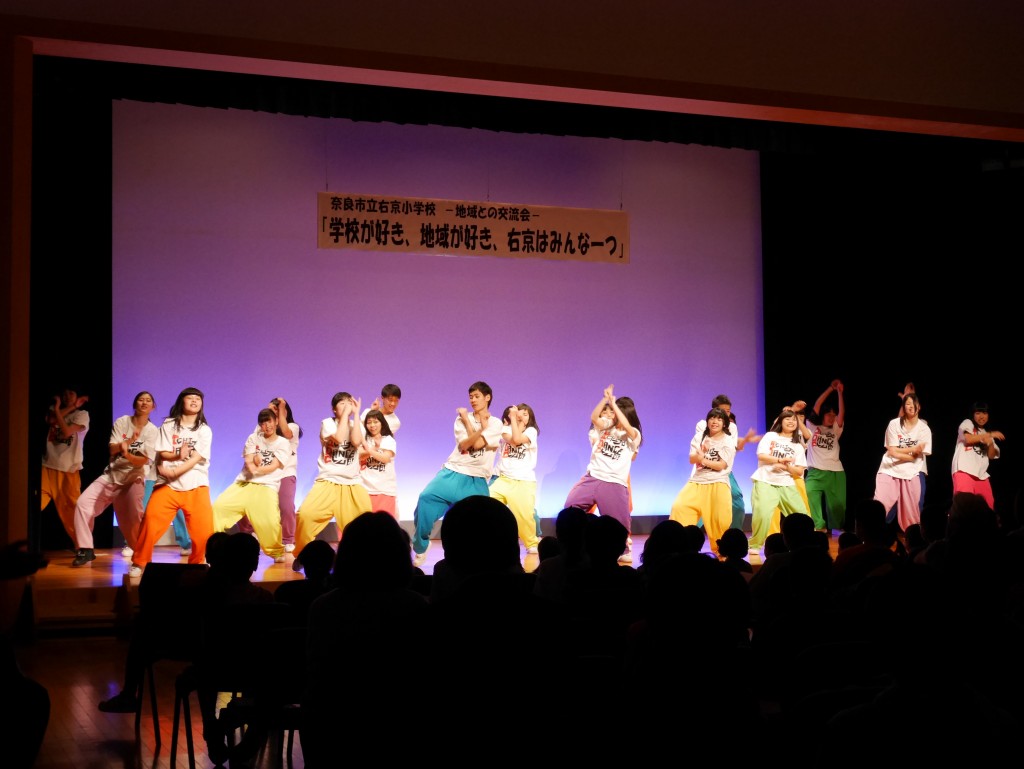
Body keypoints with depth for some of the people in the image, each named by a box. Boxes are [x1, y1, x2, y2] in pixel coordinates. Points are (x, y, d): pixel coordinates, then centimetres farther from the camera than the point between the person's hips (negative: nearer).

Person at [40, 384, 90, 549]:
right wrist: (71, 407, -7)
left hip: (68, 469, -3)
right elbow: (50, 420, -9)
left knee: (71, 507, -3)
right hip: (48, 465, 3)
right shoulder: (54, 410, 15)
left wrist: (58, 410, -7)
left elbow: (67, 432, -15)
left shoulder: (82, 414, 1)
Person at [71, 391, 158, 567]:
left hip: (134, 478, -3)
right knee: (83, 502, -11)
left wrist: (127, 453, -29)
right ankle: (86, 550, -5)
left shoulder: (152, 431, -5)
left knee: (132, 519, -17)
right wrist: (130, 441, -23)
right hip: (112, 474, 3)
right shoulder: (122, 422, 1)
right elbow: (113, 448, -6)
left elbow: (146, 460, -13)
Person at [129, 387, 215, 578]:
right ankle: (139, 563, 2)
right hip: (168, 486, 0)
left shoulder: (204, 430, 3)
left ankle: (197, 564, 15)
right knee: (150, 522, -13)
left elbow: (196, 458, -8)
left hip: (196, 486, 0)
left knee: (204, 529, -9)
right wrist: (178, 455, -20)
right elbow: (163, 453, 1)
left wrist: (174, 472, -20)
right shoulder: (168, 425, 6)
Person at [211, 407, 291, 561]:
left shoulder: (283, 443, 5)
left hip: (266, 487, -3)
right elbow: (248, 461, 4)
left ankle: (277, 552, 3)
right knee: (218, 506, -15)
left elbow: (274, 466, -5)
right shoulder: (253, 439, 14)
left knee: (268, 521, -23)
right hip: (243, 484, 3)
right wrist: (254, 460, -18)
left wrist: (257, 470, -16)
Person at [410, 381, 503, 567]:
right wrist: (482, 426, -12)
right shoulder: (462, 418, 7)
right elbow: (464, 444, -9)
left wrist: (468, 419, -6)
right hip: (453, 471, 1)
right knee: (426, 498, -21)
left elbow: (477, 443, -15)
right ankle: (421, 545, -5)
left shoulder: (495, 423, 1)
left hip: (477, 480, -1)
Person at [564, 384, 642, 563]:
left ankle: (624, 551, 23)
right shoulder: (606, 426, 9)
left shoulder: (634, 435, -2)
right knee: (570, 507, -8)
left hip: (615, 483, -3)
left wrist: (613, 404, -23)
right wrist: (605, 399, -22)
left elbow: (626, 426, -25)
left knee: (618, 521, 2)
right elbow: (594, 417, -12)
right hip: (592, 477, 3)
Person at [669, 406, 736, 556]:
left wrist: (704, 460, -21)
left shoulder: (729, 441, 0)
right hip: (696, 482, 2)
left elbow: (721, 465, -9)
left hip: (718, 483, -2)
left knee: (720, 518, -10)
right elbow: (692, 460, -3)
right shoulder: (699, 437, 9)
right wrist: (701, 451, -23)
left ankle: (719, 548, 13)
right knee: (679, 507, -15)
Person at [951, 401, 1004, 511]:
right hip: (964, 470, -6)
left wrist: (990, 443, -5)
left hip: (981, 474, 7)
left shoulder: (987, 433, 25)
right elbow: (968, 439, -11)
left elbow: (992, 455, 15)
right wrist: (990, 434, -8)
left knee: (988, 505, 2)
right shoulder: (967, 423, 9)